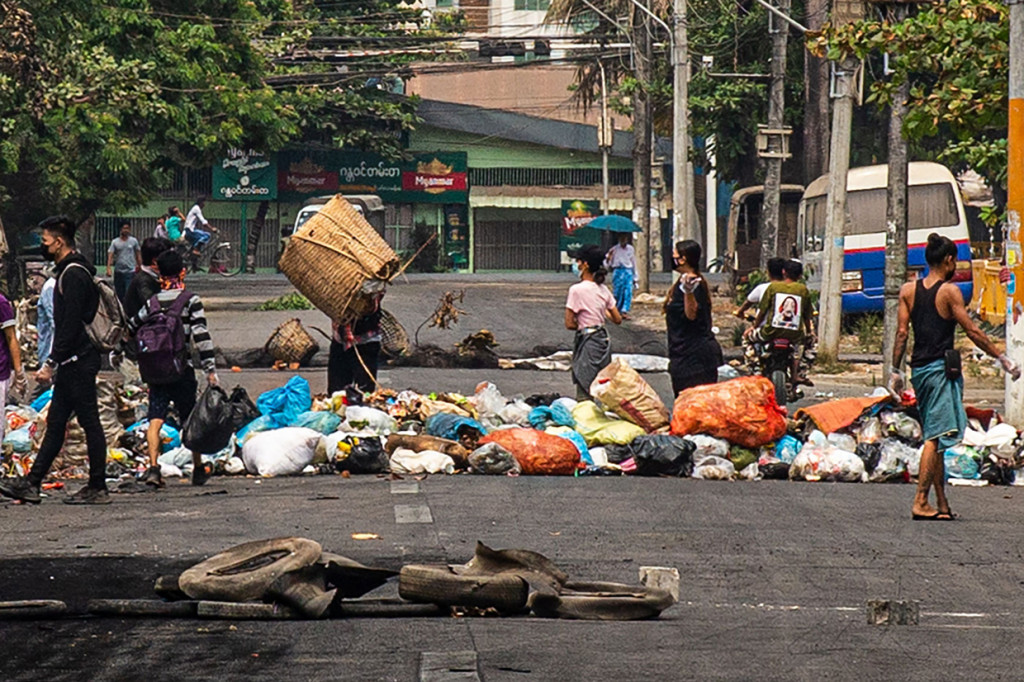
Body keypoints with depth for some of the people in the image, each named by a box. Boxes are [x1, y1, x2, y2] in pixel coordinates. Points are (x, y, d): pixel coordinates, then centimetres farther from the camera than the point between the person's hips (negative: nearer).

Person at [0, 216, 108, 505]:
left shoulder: (74, 275, -16)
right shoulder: (68, 271, 17)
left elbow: (70, 325, -21)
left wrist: (51, 364, -20)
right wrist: (54, 363, 20)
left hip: (78, 361, -11)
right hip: (72, 362, 11)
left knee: (89, 422, -5)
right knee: (55, 421, 10)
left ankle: (97, 488, -1)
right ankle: (31, 483, 12)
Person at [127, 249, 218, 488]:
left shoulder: (152, 302, 7)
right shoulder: (190, 300, -5)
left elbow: (131, 328, 19)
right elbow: (201, 336, -11)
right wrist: (210, 370, -11)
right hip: (182, 370, -2)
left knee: (155, 420, -2)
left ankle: (153, 468, -19)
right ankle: (198, 470, 19)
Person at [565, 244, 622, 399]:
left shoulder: (577, 290, -14)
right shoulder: (603, 289, 6)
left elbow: (569, 323, -12)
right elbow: (618, 319, 11)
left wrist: (582, 325, 7)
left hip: (587, 342, -7)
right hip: (604, 340, 7)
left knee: (584, 395, -5)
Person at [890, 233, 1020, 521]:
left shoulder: (908, 290, 7)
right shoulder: (949, 291, -7)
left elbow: (902, 332, 5)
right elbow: (972, 331, -7)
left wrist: (895, 371, 11)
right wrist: (1003, 358, 0)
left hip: (919, 368, 6)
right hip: (941, 367, -6)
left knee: (933, 436, 13)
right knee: (936, 436, -8)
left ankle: (942, 504, 15)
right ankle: (921, 502, -14)